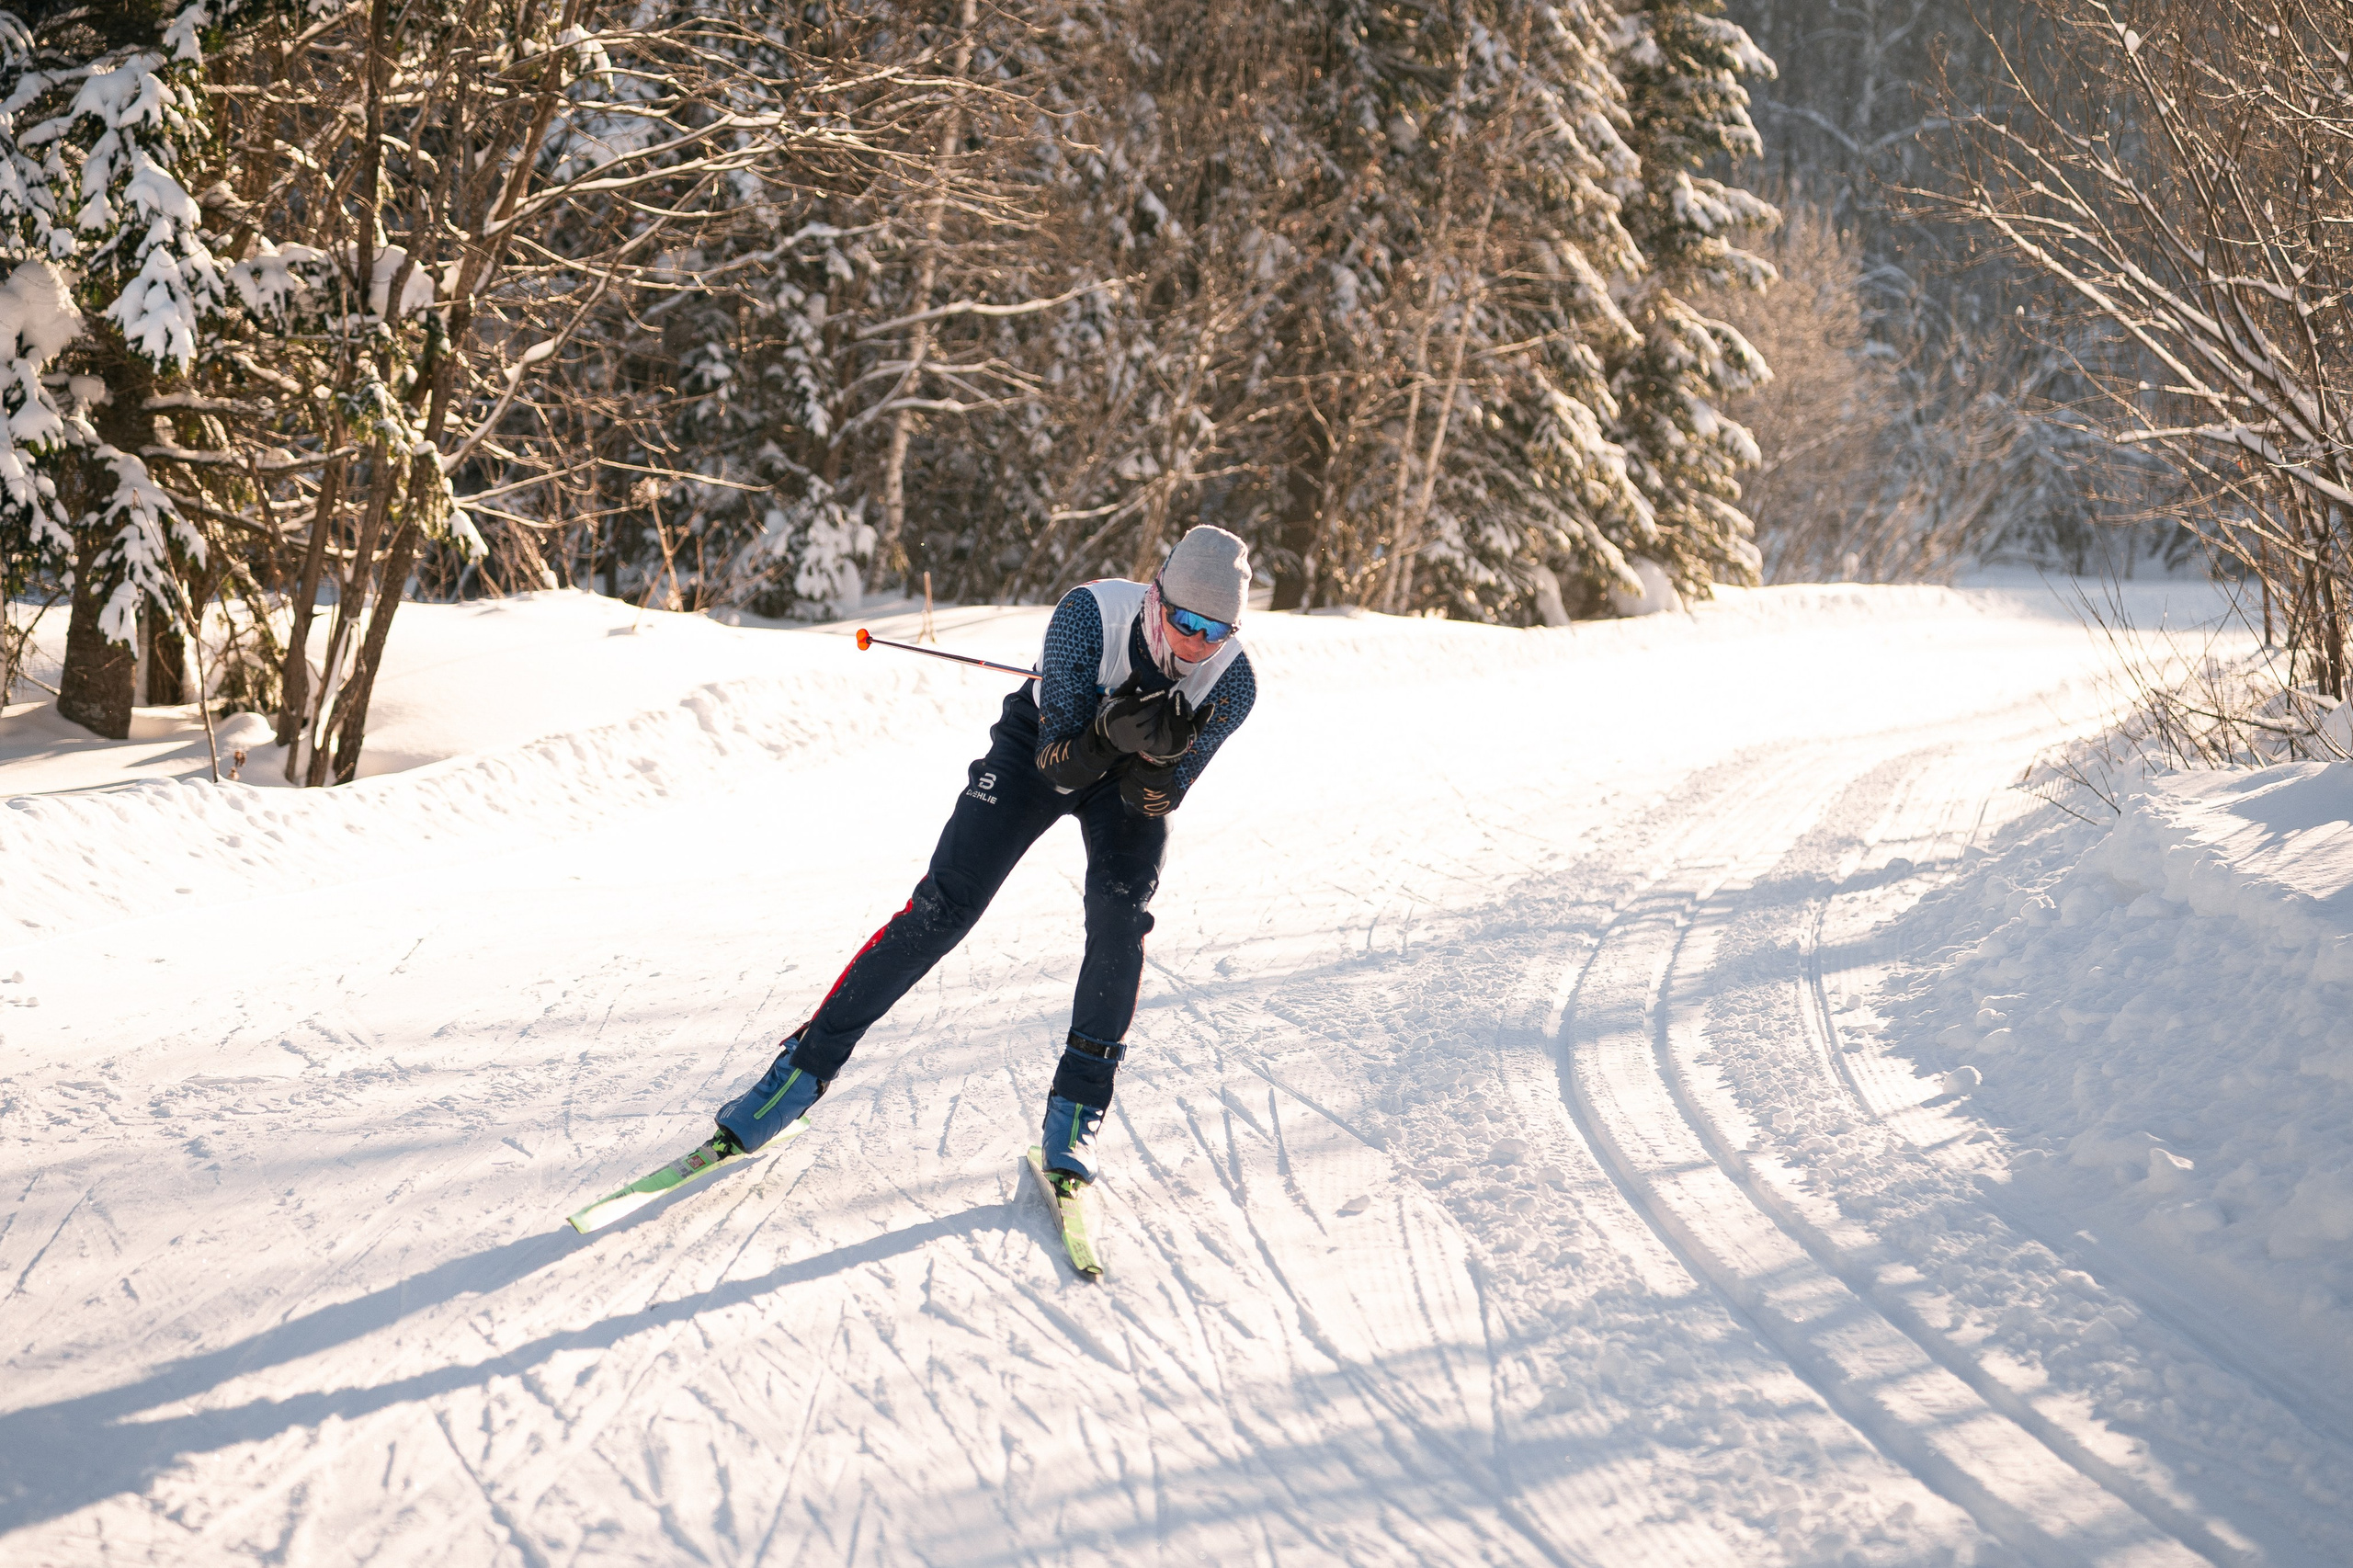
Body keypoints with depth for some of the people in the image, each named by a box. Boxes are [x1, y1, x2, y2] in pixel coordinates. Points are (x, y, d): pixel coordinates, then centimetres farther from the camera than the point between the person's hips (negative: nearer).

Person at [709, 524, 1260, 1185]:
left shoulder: (1233, 683, -28)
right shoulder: (1091, 612, -35)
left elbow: (1153, 802, -25)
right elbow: (1060, 765, -32)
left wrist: (1155, 757, -46)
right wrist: (1110, 732, -52)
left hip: (1136, 778, 1)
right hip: (1043, 744, -1)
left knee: (1119, 912, -25)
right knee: (941, 908, -11)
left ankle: (1077, 1106, -12)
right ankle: (806, 1066, -1)